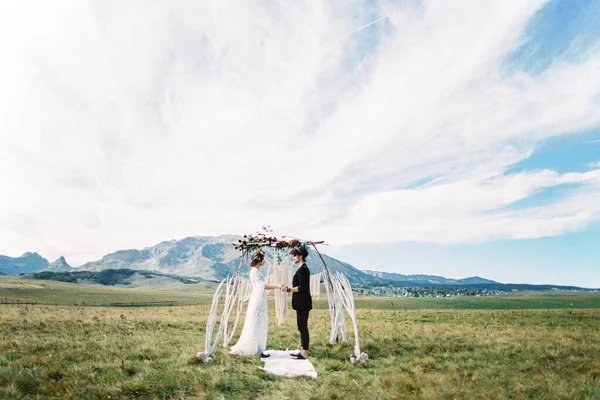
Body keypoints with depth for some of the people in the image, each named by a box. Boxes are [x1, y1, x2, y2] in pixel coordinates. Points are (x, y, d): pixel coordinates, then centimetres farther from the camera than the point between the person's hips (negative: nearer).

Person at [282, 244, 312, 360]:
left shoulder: (303, 269, -17)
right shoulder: (303, 268, 14)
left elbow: (302, 288, -22)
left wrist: (288, 289, -16)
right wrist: (290, 288, 15)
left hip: (303, 304, -10)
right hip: (301, 304, 10)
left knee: (303, 327, -4)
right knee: (302, 327, 15)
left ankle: (305, 354, 3)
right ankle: (303, 351, 23)